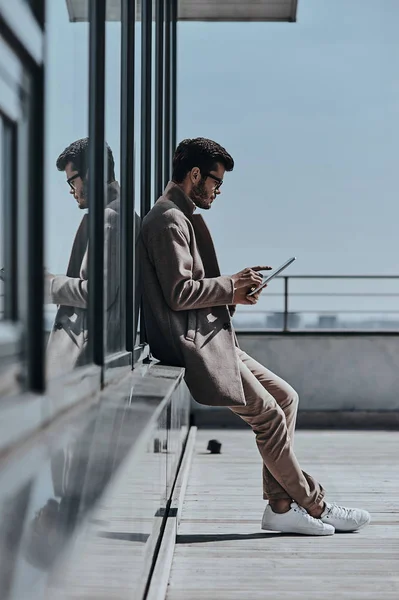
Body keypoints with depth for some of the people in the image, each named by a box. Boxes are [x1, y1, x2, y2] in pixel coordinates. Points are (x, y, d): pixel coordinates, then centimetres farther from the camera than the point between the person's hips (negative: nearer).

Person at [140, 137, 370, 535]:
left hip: (213, 341, 11)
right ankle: (314, 505, 5)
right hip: (194, 346, -11)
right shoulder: (169, 221, -14)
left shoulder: (181, 218, 20)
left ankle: (281, 506, 7)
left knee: (285, 397, 8)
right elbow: (178, 293, -21)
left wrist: (233, 288, 7)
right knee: (268, 415, -8)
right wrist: (230, 288, -10)